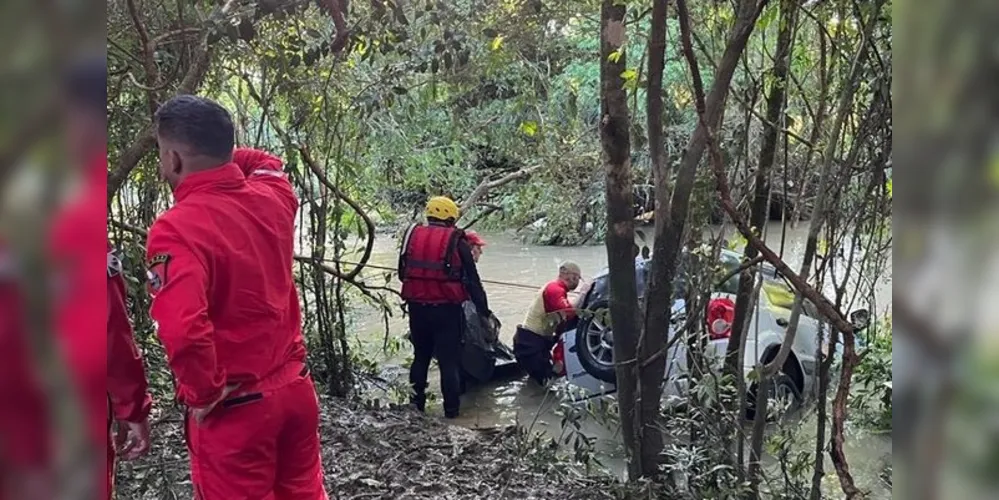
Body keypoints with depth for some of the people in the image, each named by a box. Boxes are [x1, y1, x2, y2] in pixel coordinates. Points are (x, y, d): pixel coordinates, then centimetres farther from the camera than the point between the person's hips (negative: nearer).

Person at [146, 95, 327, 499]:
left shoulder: (176, 229, -22)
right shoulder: (272, 197, -3)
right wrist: (220, 155, 10)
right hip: (295, 386, 6)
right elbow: (267, 162, 23)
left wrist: (203, 393, -19)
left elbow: (183, 329, -36)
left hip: (233, 407, -6)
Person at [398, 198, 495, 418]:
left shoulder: (412, 235, 4)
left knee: (420, 357, 19)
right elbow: (472, 281, -5)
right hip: (446, 309, -4)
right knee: (449, 361, 6)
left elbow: (402, 273, 11)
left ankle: (416, 405, 25)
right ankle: (451, 410, 10)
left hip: (417, 307, 4)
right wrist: (485, 312, 2)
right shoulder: (457, 242, -7)